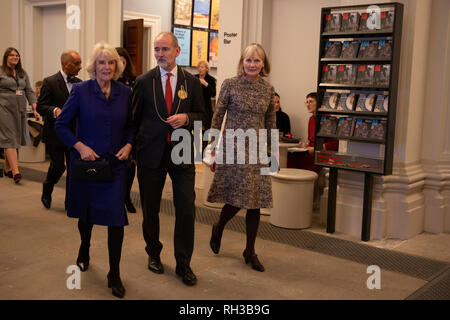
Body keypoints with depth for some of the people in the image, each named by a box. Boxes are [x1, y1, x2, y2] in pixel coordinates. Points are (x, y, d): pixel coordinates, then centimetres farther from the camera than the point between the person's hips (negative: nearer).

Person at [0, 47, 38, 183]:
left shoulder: (23, 73, 14)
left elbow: (29, 91, 13)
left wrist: (35, 108, 3)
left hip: (20, 109, 5)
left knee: (16, 138, 8)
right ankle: (15, 171, -16)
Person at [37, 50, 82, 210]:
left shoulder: (79, 83, 9)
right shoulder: (50, 82, -7)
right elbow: (40, 106, -9)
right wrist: (55, 110, -27)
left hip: (74, 133, 5)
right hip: (55, 133, -5)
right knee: (58, 166, -3)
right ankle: (46, 192, 27)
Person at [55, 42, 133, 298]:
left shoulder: (125, 92, 2)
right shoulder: (81, 90, -6)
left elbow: (131, 125, 14)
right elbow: (61, 124, -1)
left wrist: (128, 145, -4)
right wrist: (80, 146, -13)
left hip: (115, 163, 1)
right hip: (85, 161, 0)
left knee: (116, 215, -7)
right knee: (86, 212, 16)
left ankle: (115, 274, 5)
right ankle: (84, 251, 46)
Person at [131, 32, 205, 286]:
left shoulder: (191, 82, 4)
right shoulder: (144, 82, 2)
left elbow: (201, 115, 8)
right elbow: (135, 118, 6)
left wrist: (186, 118, -13)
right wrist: (134, 149, 1)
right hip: (151, 152, 0)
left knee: (187, 207, -4)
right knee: (150, 208, 11)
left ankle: (184, 264, 11)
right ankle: (154, 254, 33)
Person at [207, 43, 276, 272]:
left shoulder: (268, 89, 6)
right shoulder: (230, 85, -4)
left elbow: (271, 124, 13)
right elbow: (217, 118, -2)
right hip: (233, 148, -4)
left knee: (255, 201, 5)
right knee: (237, 198, -3)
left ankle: (250, 251, 19)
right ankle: (218, 227, 30)